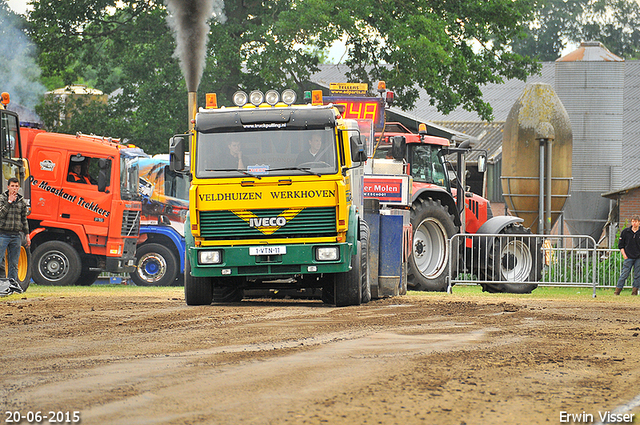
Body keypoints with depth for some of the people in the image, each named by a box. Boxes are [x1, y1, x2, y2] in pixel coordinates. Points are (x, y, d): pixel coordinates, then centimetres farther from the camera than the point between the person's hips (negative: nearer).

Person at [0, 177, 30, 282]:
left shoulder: (22, 201, 12)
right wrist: (9, 202, -15)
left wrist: (27, 235, 14)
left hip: (16, 236, 4)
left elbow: (24, 219, 17)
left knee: (14, 264, 6)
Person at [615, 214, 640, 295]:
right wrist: (624, 255, -1)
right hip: (628, 257, -1)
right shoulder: (625, 232, 3)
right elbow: (620, 245, 7)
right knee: (624, 274, -4)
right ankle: (617, 291, 0)